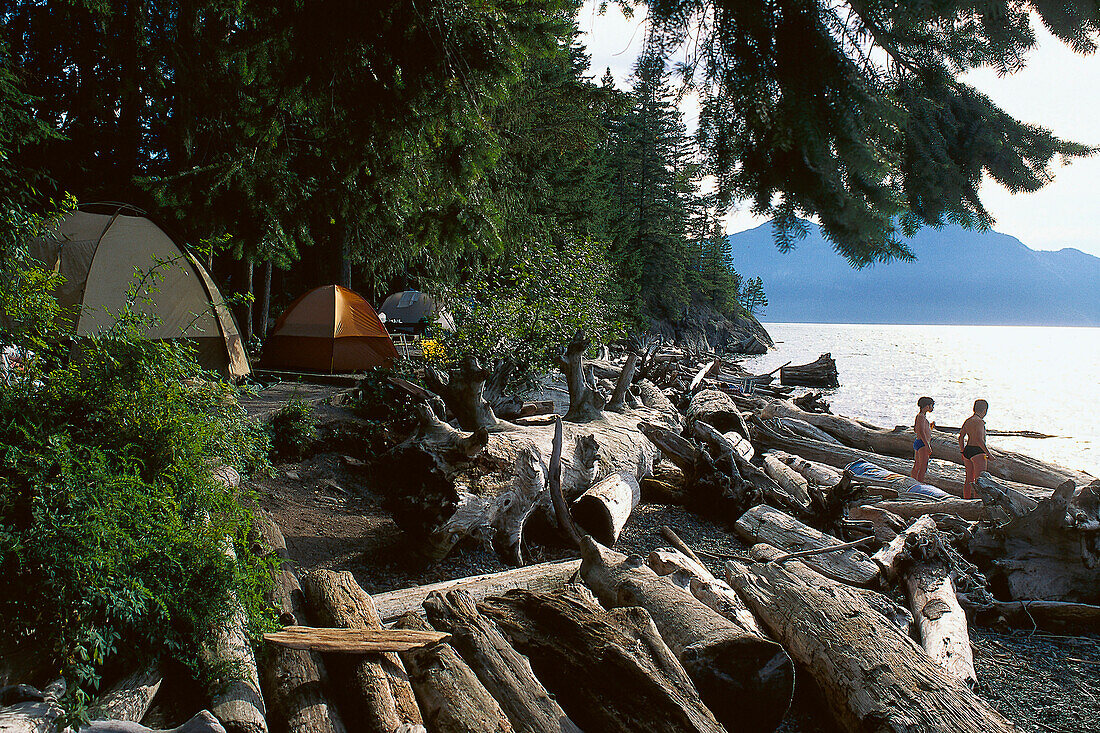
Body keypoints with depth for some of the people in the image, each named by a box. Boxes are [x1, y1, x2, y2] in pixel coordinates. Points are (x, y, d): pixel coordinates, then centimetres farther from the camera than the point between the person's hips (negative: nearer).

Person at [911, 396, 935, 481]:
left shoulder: (919, 416, 16)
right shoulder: (921, 416, -15)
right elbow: (921, 433, -22)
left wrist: (929, 425, 22)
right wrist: (928, 446, -23)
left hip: (917, 443, 10)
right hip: (922, 443, -10)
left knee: (916, 467, 14)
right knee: (923, 468, -9)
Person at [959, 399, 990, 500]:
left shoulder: (968, 421, 11)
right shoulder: (979, 421, -14)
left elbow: (961, 437, 14)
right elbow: (979, 440, -20)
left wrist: (963, 452, 20)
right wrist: (988, 453, -14)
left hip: (967, 450, 8)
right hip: (977, 452, -8)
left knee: (969, 479, 15)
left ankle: (966, 499, 19)